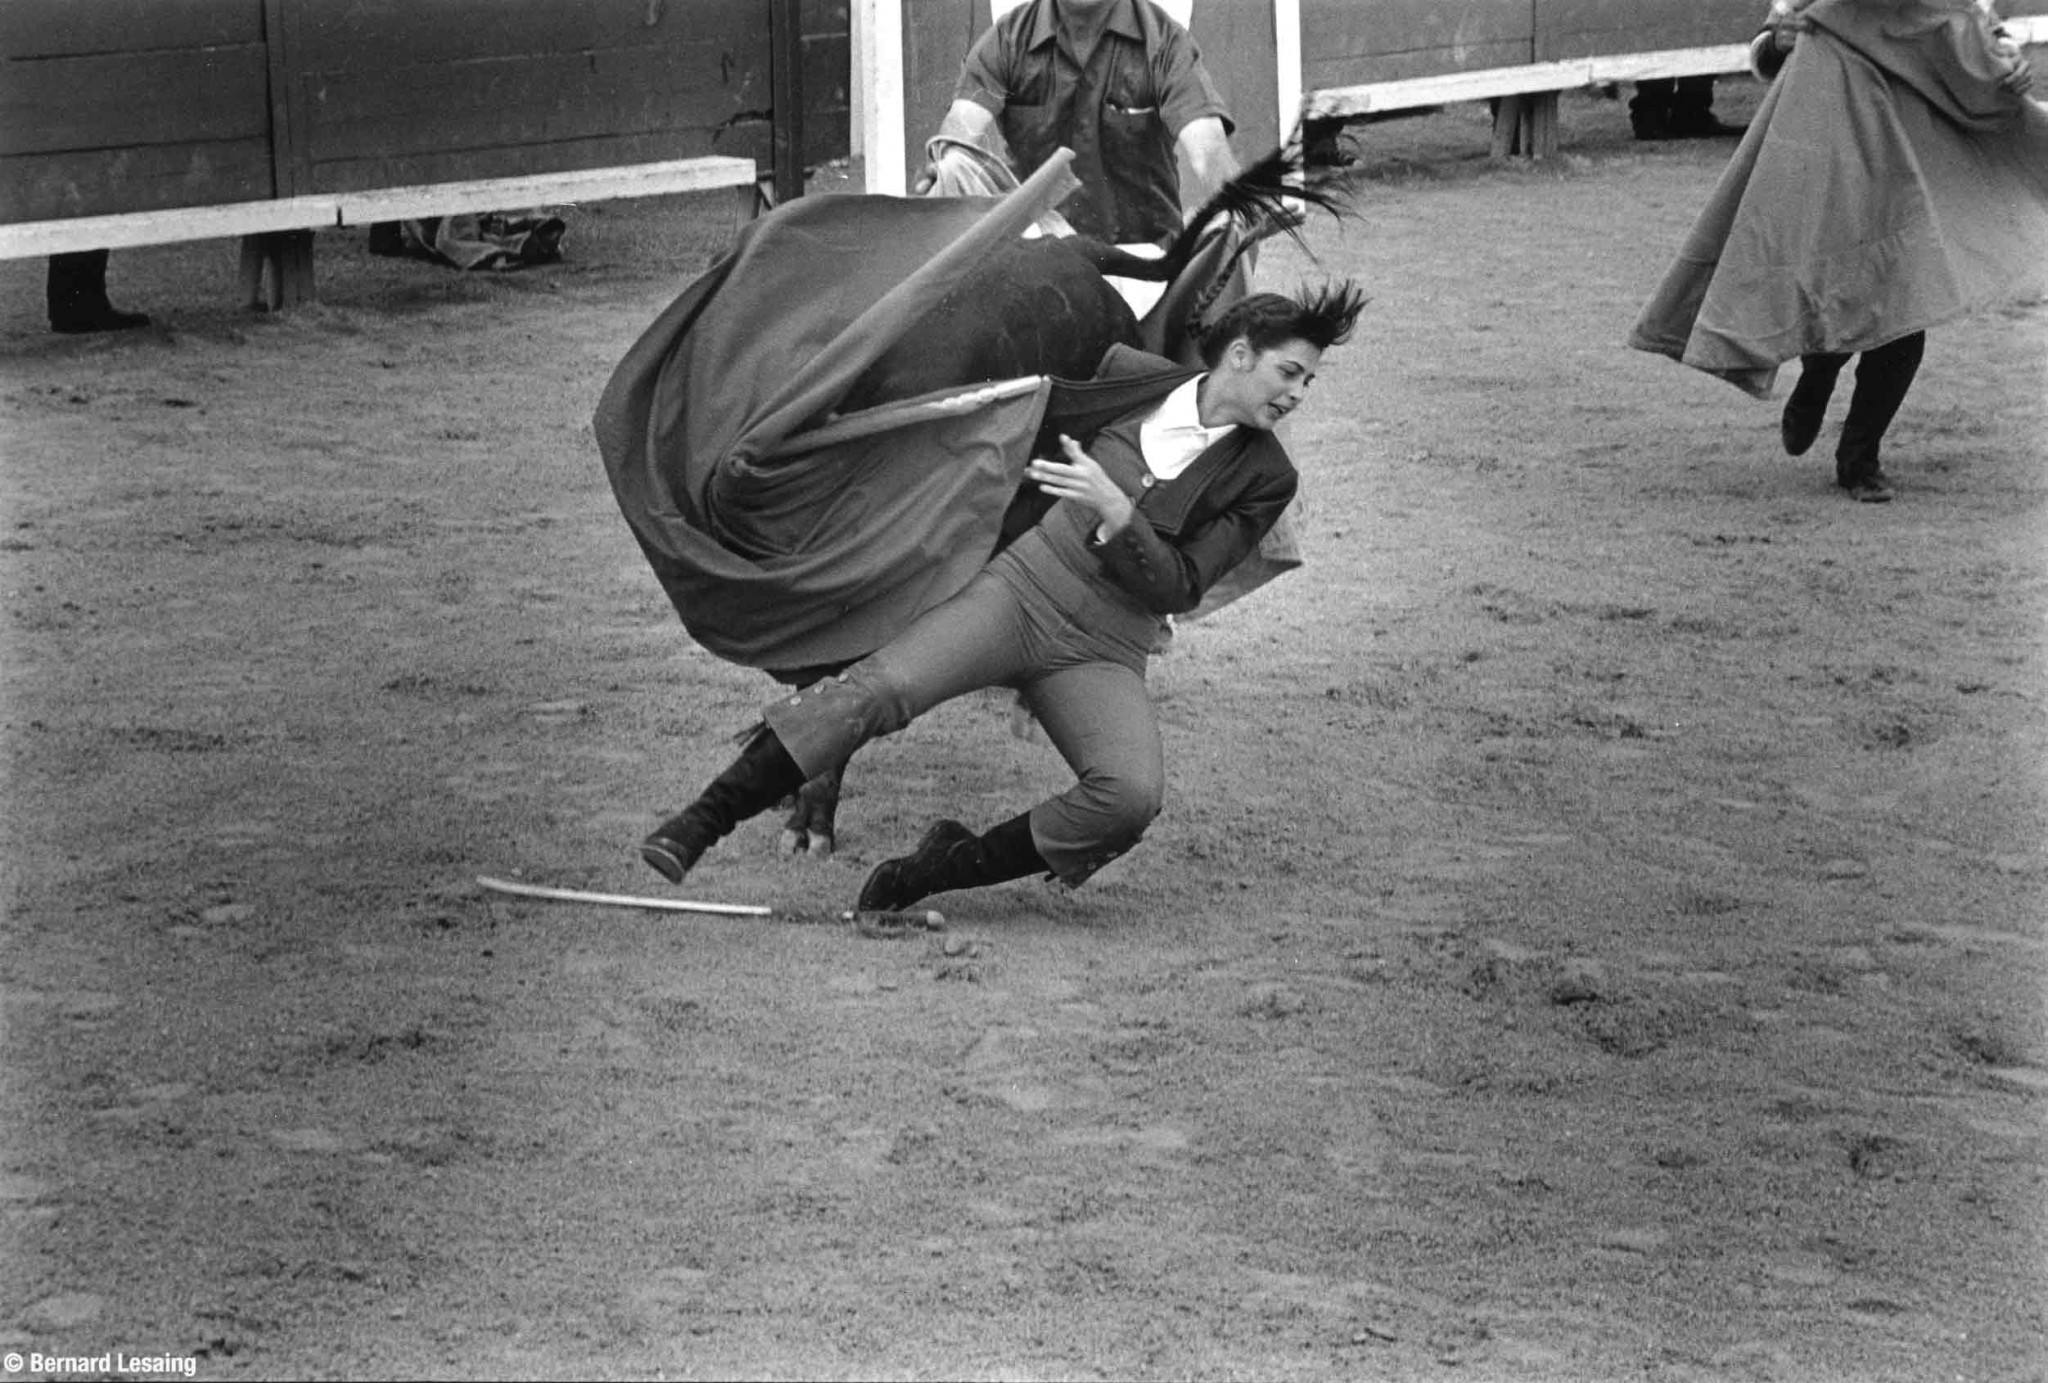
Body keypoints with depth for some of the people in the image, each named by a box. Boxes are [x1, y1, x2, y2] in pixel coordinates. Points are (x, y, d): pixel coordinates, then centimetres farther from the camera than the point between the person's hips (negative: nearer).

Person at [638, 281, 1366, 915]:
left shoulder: (1263, 477, 2)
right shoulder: (1133, 378, 4)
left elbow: (1178, 589, -4)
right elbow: (1033, 416, 23)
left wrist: (1115, 510, -19)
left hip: (1104, 654, 0)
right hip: (1022, 585, 0)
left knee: (1131, 794, -30)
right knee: (879, 688, -26)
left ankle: (935, 872, -16)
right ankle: (697, 825, -25)